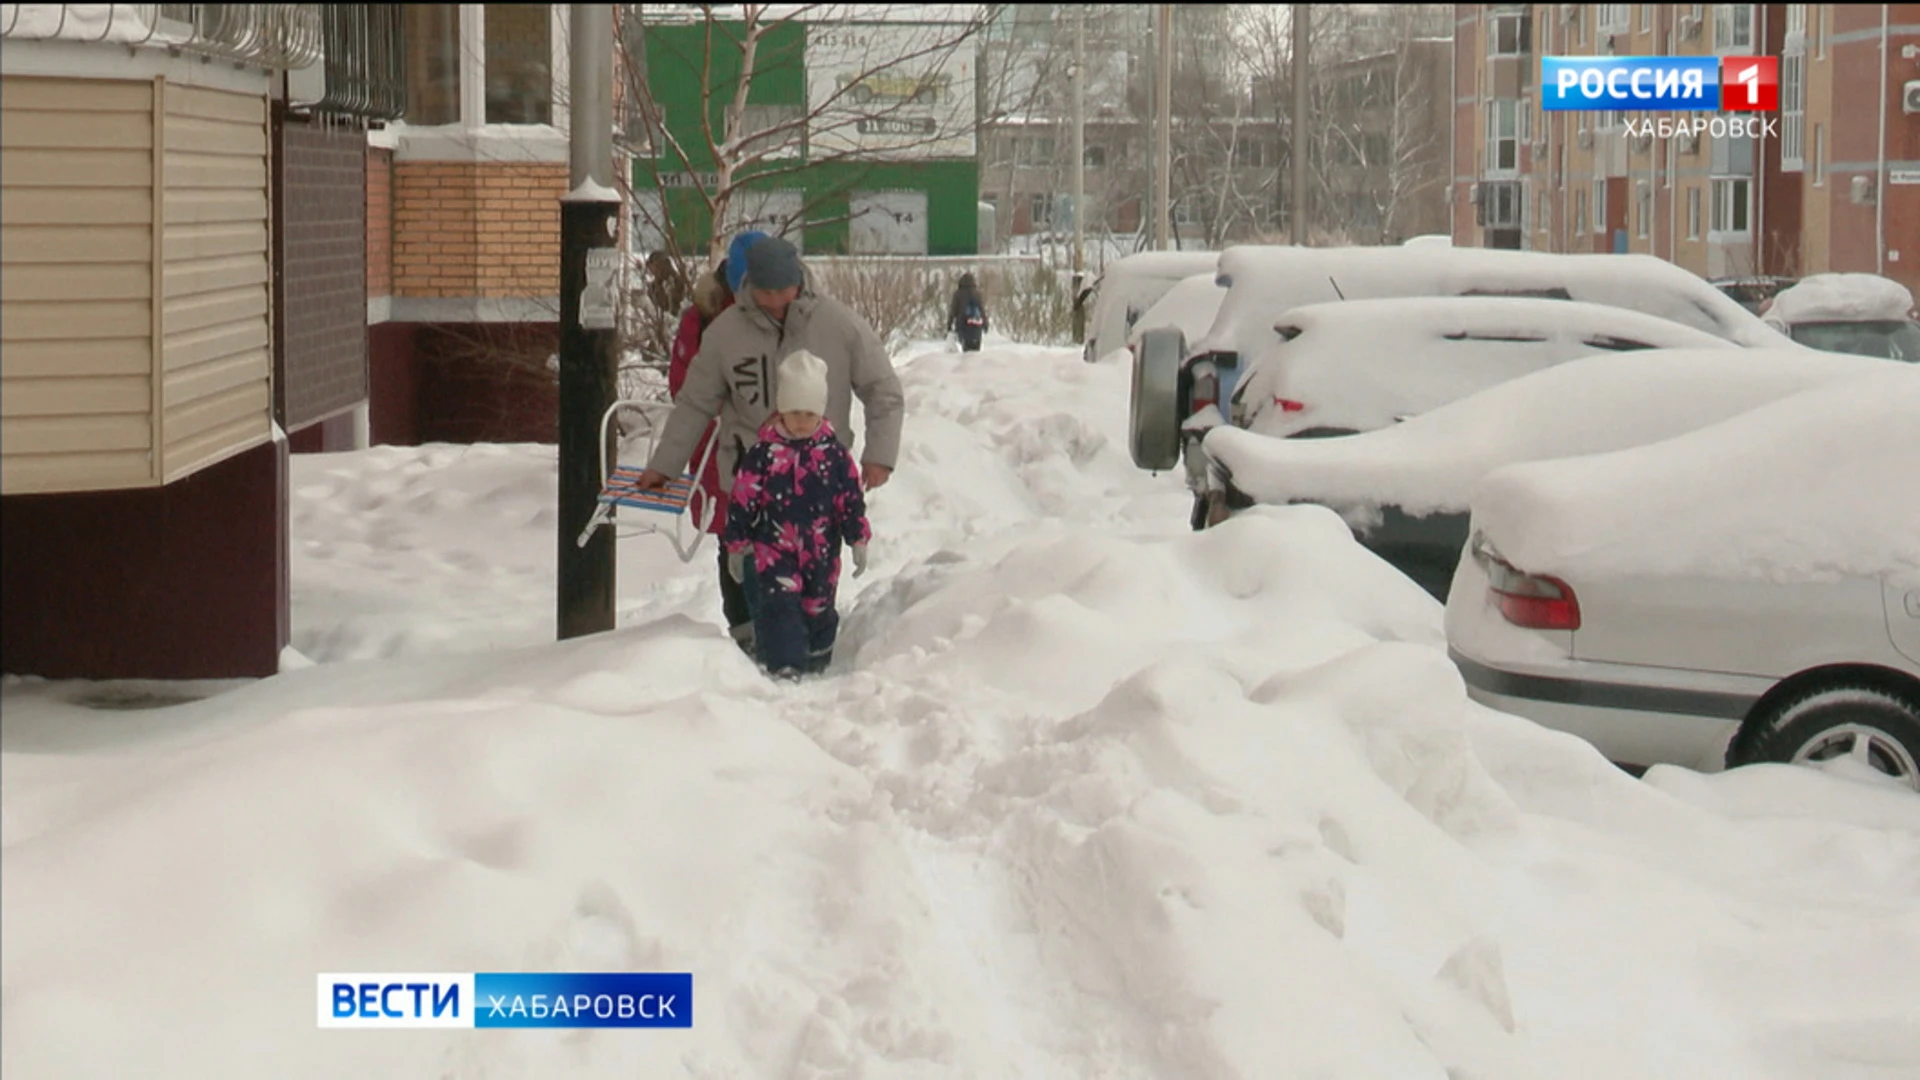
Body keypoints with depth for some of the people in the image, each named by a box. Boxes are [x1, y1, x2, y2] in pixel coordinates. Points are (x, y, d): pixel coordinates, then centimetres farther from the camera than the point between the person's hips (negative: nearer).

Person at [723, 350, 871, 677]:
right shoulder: (762, 454, -7)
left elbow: (851, 499, 5)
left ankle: (817, 662, 30)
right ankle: (783, 665, -15)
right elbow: (743, 501, -3)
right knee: (779, 604, -16)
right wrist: (736, 547, -2)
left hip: (821, 553, 2)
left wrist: (858, 540, 2)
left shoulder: (834, 454, -1)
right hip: (773, 550, -2)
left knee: (819, 609, 12)